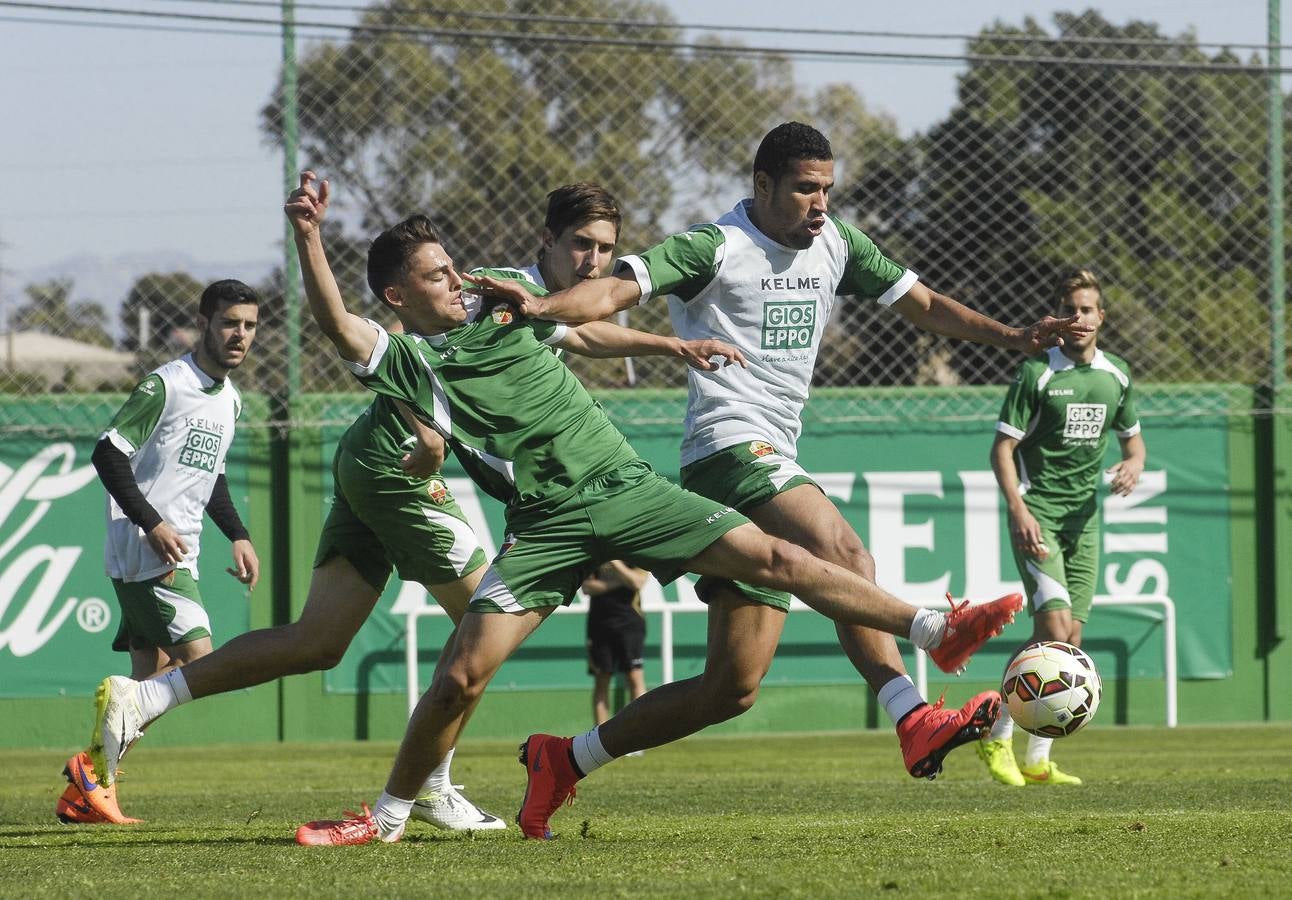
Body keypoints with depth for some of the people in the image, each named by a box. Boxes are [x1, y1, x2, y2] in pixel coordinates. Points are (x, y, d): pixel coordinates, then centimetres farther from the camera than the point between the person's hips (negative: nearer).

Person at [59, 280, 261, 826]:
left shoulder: (230, 400, 15)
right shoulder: (166, 385, -12)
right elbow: (107, 453, -15)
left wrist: (238, 536, 17)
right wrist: (153, 524, -21)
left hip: (177, 554, 9)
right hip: (143, 552, -9)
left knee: (152, 676, 6)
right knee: (198, 662, -18)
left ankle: (80, 797, 8)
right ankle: (94, 766, -13)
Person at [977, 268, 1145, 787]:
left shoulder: (1117, 376, 8)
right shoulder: (1037, 373, -8)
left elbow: (1132, 436, 23)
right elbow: (1003, 448, -8)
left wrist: (1134, 463, -1)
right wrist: (1018, 510, -20)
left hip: (1084, 517, 6)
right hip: (1038, 513, -6)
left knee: (1069, 640, 2)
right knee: (1054, 623, -21)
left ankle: (1037, 759, 8)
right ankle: (998, 735, -8)